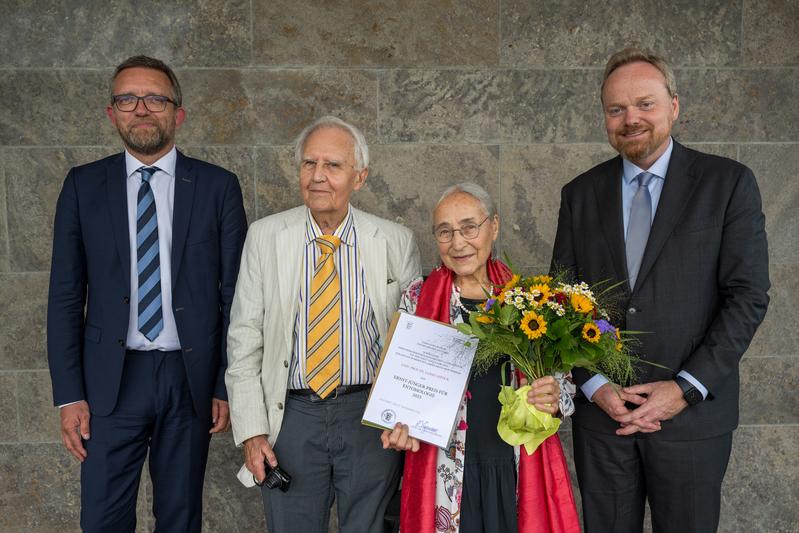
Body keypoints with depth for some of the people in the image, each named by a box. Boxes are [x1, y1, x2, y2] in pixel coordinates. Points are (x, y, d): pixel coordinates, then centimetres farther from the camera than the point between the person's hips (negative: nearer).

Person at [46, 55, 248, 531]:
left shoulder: (218, 186, 0)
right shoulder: (83, 186, 3)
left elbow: (234, 292, 0)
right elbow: (66, 296, 3)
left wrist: (229, 385, -2)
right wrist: (69, 394, -3)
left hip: (191, 378, 0)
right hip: (110, 381, 0)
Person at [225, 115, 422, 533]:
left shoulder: (396, 242, -2)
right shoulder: (264, 236, -2)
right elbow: (244, 339, 0)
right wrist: (252, 430, -4)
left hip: (371, 415, 0)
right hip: (292, 415, 0)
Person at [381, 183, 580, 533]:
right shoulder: (418, 297, 0)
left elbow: (560, 381, 7)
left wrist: (553, 399, -14)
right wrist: (401, 425, -14)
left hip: (516, 469, 1)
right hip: (446, 473, -1)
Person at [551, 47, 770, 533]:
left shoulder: (728, 183, -2)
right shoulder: (581, 194, 5)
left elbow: (748, 295, -6)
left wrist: (686, 389, -13)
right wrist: (594, 385, -6)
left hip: (692, 414, -2)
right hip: (600, 410, 2)